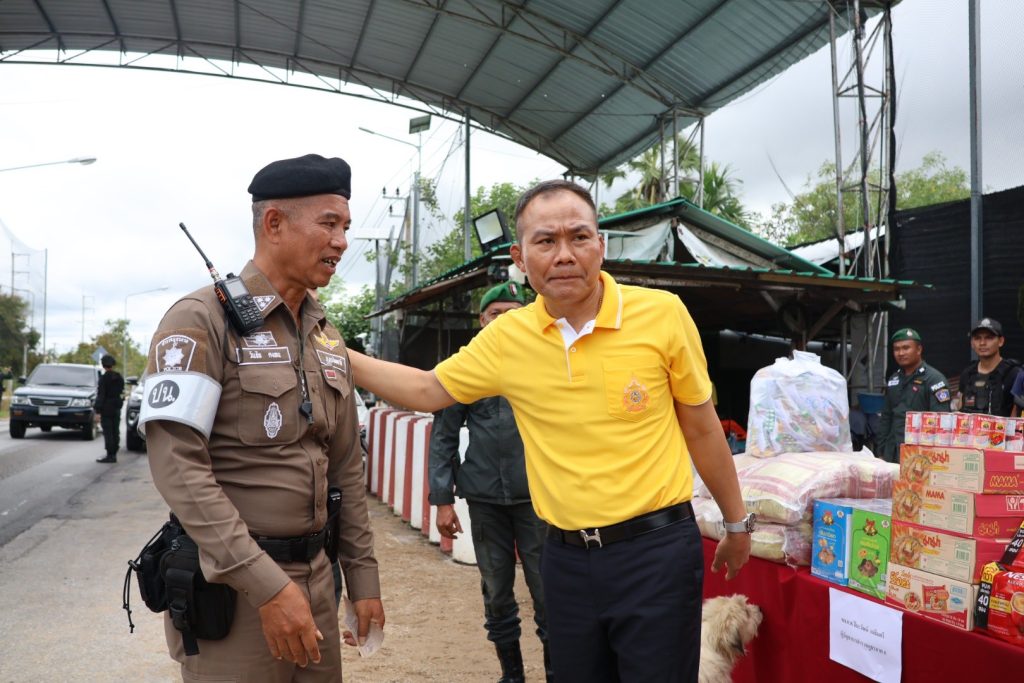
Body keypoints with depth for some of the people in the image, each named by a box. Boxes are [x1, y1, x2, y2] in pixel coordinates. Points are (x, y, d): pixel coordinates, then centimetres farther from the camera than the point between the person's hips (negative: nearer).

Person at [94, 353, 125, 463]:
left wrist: (98, 410, -13)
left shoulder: (104, 378, -12)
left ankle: (110, 455, -6)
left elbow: (101, 395, -14)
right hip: (117, 408, 7)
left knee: (108, 433, -5)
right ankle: (114, 454, 14)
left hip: (106, 408, -7)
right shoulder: (119, 377, 8)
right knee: (115, 432, 10)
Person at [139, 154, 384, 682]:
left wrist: (363, 577, 11)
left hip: (314, 575, 7)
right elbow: (177, 464, -20)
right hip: (229, 583, -6)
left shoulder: (327, 338, 10)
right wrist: (265, 583, -23)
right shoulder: (203, 319, -11)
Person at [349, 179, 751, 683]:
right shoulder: (506, 338, -3)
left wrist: (737, 523, 11)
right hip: (566, 556, 3)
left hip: (656, 549, -3)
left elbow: (701, 428, 1)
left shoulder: (662, 313, -10)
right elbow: (427, 390, 8)